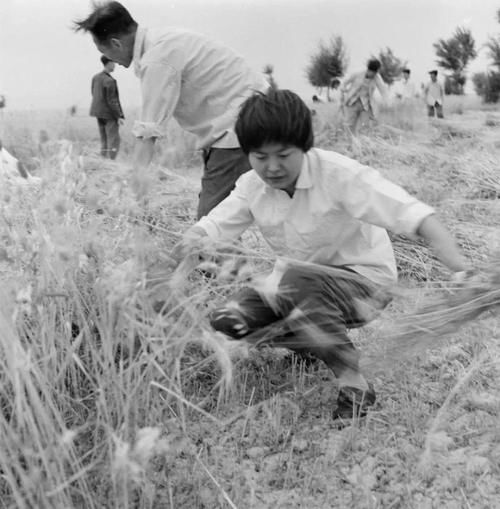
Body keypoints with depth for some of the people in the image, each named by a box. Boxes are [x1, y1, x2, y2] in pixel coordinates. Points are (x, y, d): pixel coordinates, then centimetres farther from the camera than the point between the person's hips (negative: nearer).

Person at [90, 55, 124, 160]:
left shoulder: (95, 77, 5)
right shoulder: (109, 81, -19)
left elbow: (94, 95, 12)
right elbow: (112, 100, -19)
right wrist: (119, 116, -14)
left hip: (98, 112, 8)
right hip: (109, 114, -8)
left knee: (104, 140, 14)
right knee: (114, 139, -3)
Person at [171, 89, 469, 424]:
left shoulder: (340, 175, -24)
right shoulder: (252, 187, -6)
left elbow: (415, 215, -31)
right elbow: (213, 225, -6)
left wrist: (463, 273, -44)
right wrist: (188, 244, -32)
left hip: (365, 280, -6)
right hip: (297, 282, 6)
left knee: (298, 281, -37)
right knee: (227, 319, -11)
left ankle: (354, 384, -21)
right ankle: (321, 343, 7)